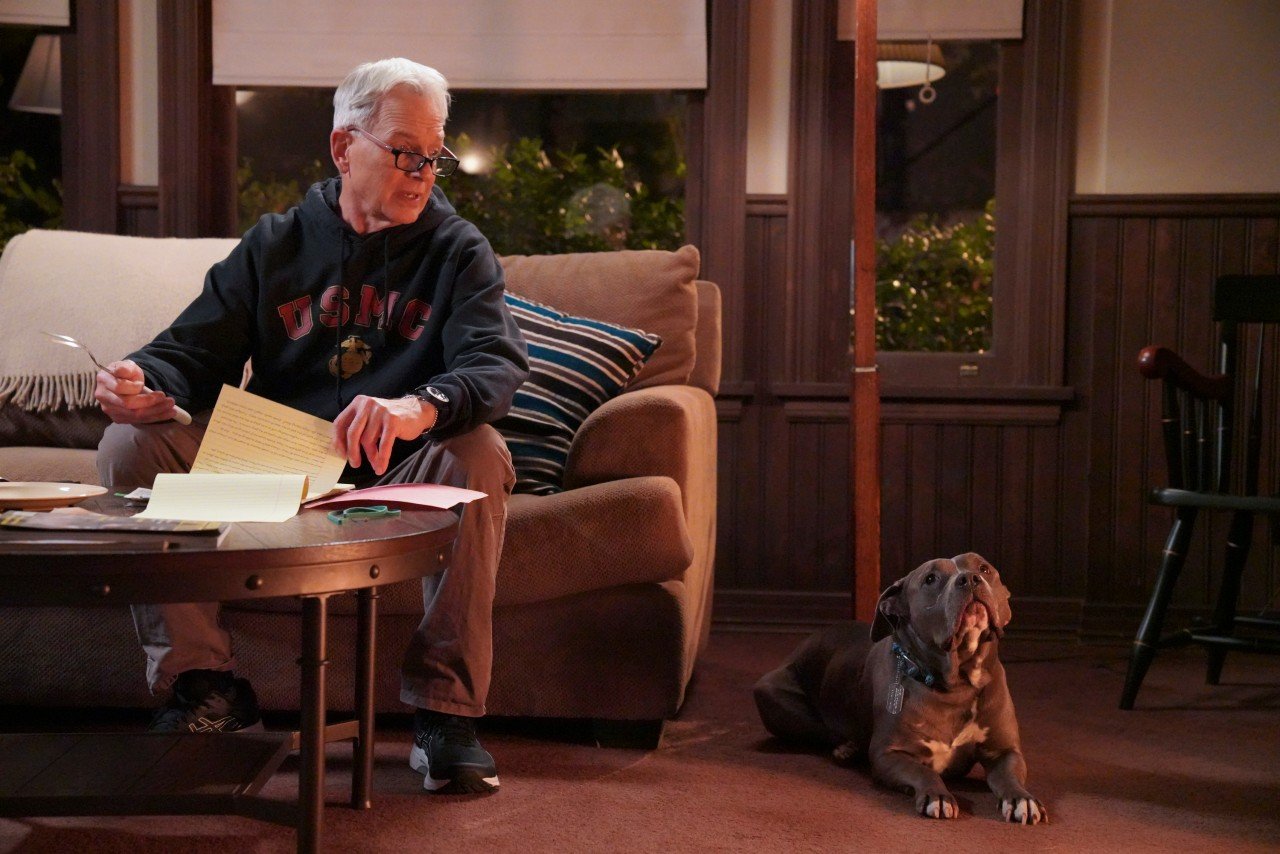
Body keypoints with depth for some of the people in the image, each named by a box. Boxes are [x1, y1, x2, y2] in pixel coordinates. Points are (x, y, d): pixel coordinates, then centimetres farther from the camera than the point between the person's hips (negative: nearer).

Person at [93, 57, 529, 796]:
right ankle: (207, 687, -12)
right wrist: (146, 386, -21)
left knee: (479, 454, -33)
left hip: (396, 484, -2)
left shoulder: (457, 251, 4)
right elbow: (194, 351, 6)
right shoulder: (274, 246, 12)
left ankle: (447, 710, -25)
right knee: (134, 444, -16)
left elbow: (498, 362, -14)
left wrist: (422, 408, -39)